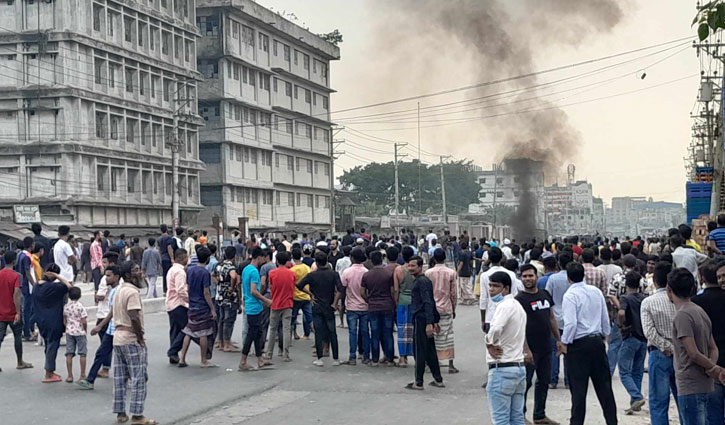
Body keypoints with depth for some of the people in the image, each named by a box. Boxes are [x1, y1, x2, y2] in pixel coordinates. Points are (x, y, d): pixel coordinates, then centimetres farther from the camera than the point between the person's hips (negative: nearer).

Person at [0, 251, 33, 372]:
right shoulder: (15, 276, -14)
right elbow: (16, 295, -21)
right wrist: (18, 312, -21)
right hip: (12, 313, -4)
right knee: (18, 336, 12)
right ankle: (20, 362, 23)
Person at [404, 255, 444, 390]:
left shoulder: (421, 282, -15)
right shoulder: (425, 280, 16)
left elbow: (428, 303, -22)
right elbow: (430, 302, 20)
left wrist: (429, 323, -27)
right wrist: (434, 321, 22)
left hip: (421, 319, -10)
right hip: (425, 320, 10)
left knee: (420, 351, -3)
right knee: (430, 351, 14)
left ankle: (418, 382, 3)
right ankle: (438, 380, 19)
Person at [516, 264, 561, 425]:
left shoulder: (545, 294, 10)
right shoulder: (520, 299, -11)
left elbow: (552, 318, 19)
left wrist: (558, 339, 16)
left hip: (545, 347, 7)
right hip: (530, 349, -7)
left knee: (544, 381, 14)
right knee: (525, 382, -1)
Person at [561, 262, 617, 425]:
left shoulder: (570, 295, -15)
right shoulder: (596, 291, 5)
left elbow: (571, 323, -22)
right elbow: (605, 318, 11)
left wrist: (564, 343, -11)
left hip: (578, 344, -6)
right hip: (597, 340, 6)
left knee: (578, 387, 0)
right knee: (603, 384, 13)